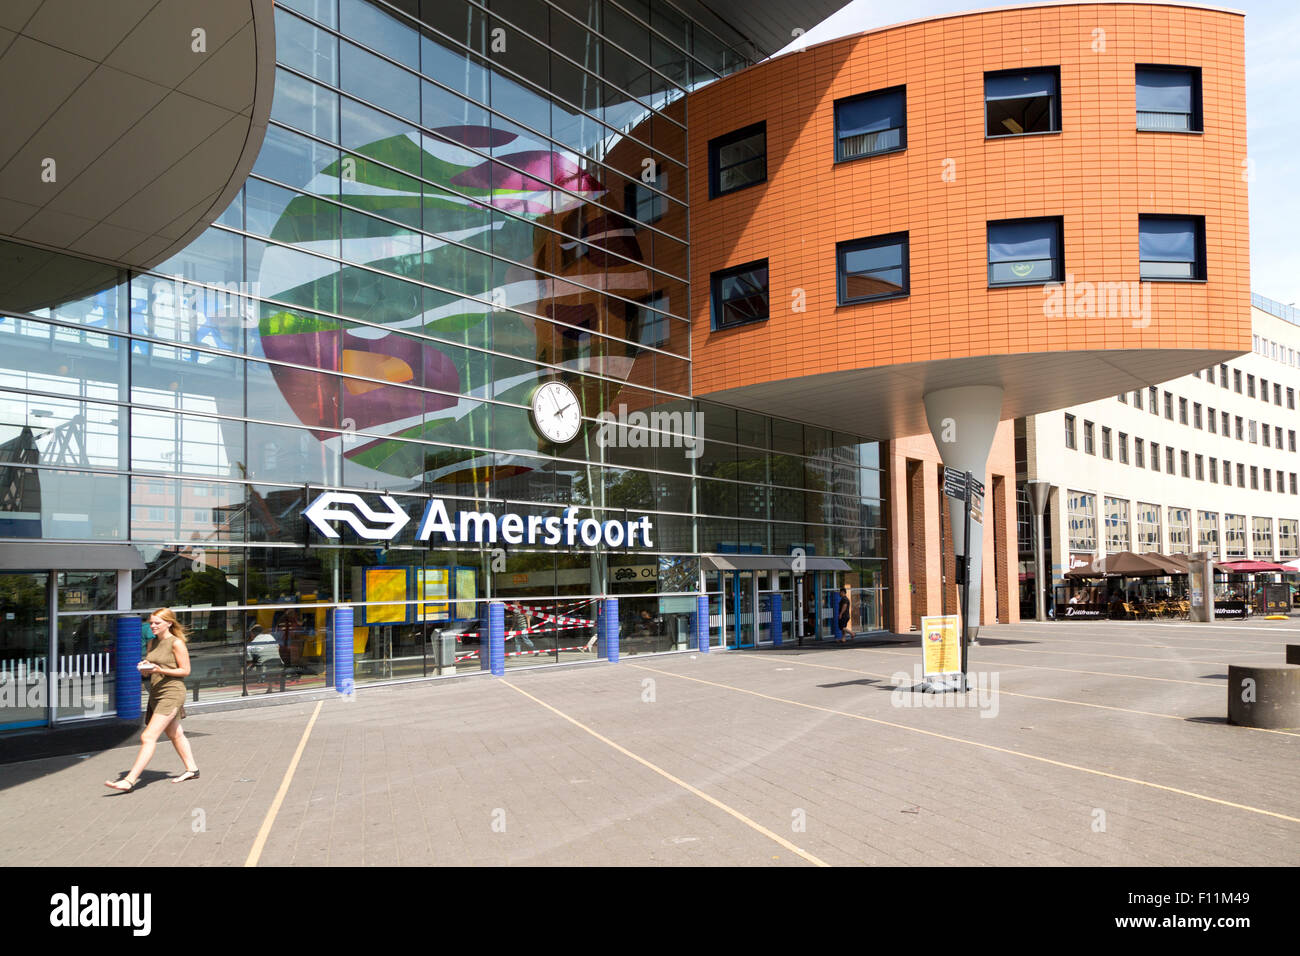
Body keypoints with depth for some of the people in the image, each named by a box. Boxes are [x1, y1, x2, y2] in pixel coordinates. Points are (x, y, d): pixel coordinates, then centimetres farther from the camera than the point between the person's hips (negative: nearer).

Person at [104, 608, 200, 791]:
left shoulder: (176, 643, -10)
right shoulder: (152, 643, 12)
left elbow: (185, 670, -10)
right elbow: (148, 672, 18)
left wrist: (161, 670, -21)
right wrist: (144, 668, -6)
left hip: (172, 692, -9)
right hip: (156, 693, 9)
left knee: (148, 738, -15)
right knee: (175, 735, 19)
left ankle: (130, 781, -17)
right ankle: (191, 769, 33)